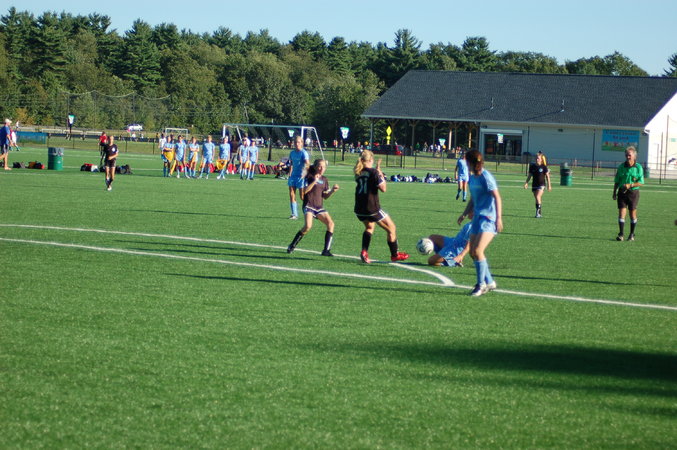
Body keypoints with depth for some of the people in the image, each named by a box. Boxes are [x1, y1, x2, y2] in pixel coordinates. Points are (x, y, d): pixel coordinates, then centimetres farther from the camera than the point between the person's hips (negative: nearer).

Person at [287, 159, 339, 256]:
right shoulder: (309, 177, -3)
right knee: (308, 226, -25)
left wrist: (333, 190, -2)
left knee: (330, 223, -12)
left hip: (319, 207, 6)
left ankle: (326, 250, -9)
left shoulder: (324, 180, 13)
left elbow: (325, 196, 15)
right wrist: (314, 181, -20)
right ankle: (292, 246, -7)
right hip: (309, 206, -6)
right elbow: (304, 191, -13)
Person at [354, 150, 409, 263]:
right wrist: (381, 176, 0)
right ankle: (394, 254, 19)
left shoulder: (358, 173, 8)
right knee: (391, 228, 12)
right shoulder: (373, 172, -12)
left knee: (369, 227, 30)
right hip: (372, 209, -6)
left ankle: (364, 251, 9)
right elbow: (383, 188, -12)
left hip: (359, 210, 6)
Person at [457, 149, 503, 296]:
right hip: (478, 217, 9)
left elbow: (497, 197, -16)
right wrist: (465, 214, 17)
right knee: (473, 252, 6)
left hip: (488, 218, -9)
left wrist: (499, 218, -23)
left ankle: (481, 284, -6)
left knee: (478, 250, -18)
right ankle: (489, 282, 17)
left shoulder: (486, 177, -13)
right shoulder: (472, 178, 13)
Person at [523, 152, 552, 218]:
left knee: (538, 197, -20)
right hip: (534, 185, 4)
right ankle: (540, 213, 17)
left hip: (541, 185, -4)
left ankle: (538, 212, -17)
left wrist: (549, 185, -2)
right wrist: (526, 182, 1)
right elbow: (530, 175, 11)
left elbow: (547, 176, -1)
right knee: (537, 199, 7)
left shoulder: (544, 167, -5)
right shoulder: (532, 166, 5)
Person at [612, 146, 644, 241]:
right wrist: (614, 193, 8)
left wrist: (630, 185, -19)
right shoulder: (621, 167, 3)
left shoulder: (638, 168, -4)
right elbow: (616, 181, 10)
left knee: (633, 214, 5)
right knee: (621, 212, -7)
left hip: (633, 192, -1)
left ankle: (632, 235, 17)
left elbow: (641, 182, -6)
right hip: (622, 192, 1)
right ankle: (621, 234, -6)